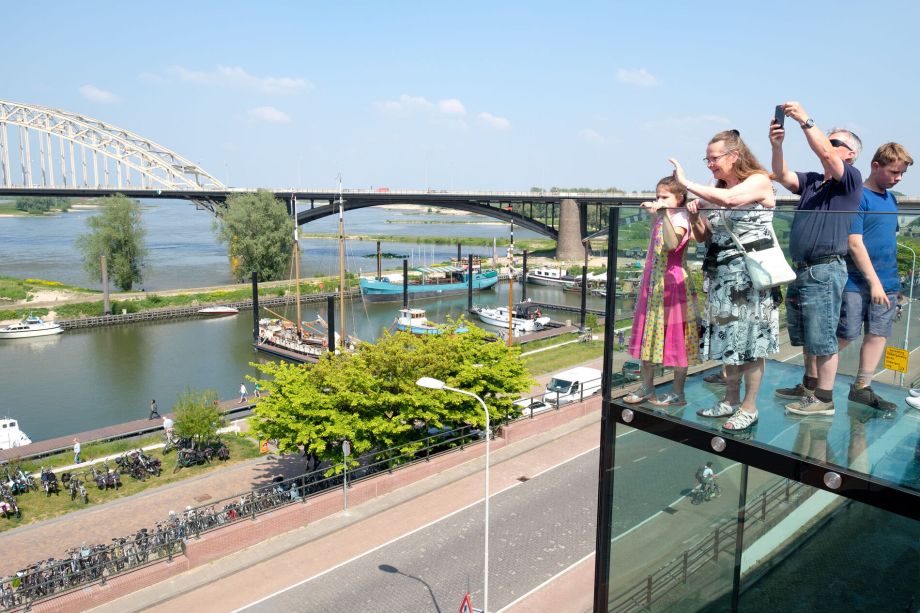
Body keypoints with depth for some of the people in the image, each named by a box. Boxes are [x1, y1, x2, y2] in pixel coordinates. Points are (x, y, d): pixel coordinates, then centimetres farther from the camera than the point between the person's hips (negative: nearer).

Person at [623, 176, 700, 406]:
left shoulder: (679, 219, -14)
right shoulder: (660, 218, 13)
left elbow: (672, 244, -38)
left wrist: (665, 214, -39)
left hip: (672, 285, -9)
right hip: (652, 284, 9)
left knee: (675, 338, 1)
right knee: (648, 335, 13)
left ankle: (677, 393, 12)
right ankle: (647, 387, 24)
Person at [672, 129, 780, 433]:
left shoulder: (759, 181, -6)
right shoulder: (714, 191, 11)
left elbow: (730, 199, -28)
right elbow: (703, 237, 15)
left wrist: (687, 183, -21)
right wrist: (694, 217, -6)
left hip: (750, 275, -6)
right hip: (721, 276, 6)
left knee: (750, 342, -1)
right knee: (728, 339, 11)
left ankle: (749, 408, 10)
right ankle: (730, 401, 23)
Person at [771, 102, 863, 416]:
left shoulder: (851, 179, -4)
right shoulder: (811, 181, 15)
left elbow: (825, 154, -21)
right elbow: (782, 177, -1)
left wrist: (805, 120, -22)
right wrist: (777, 146, -16)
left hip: (825, 270, -8)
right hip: (801, 269, 8)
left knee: (822, 336, -3)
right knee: (805, 335, 18)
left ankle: (824, 399, 6)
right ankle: (810, 384, 32)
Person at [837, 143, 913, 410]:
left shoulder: (891, 198, 14)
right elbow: (854, 243, -15)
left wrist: (888, 280, 15)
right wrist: (874, 281, -16)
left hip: (887, 282, 7)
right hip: (857, 282, -7)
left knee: (878, 335, 6)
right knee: (845, 335, -5)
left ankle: (862, 388, 15)